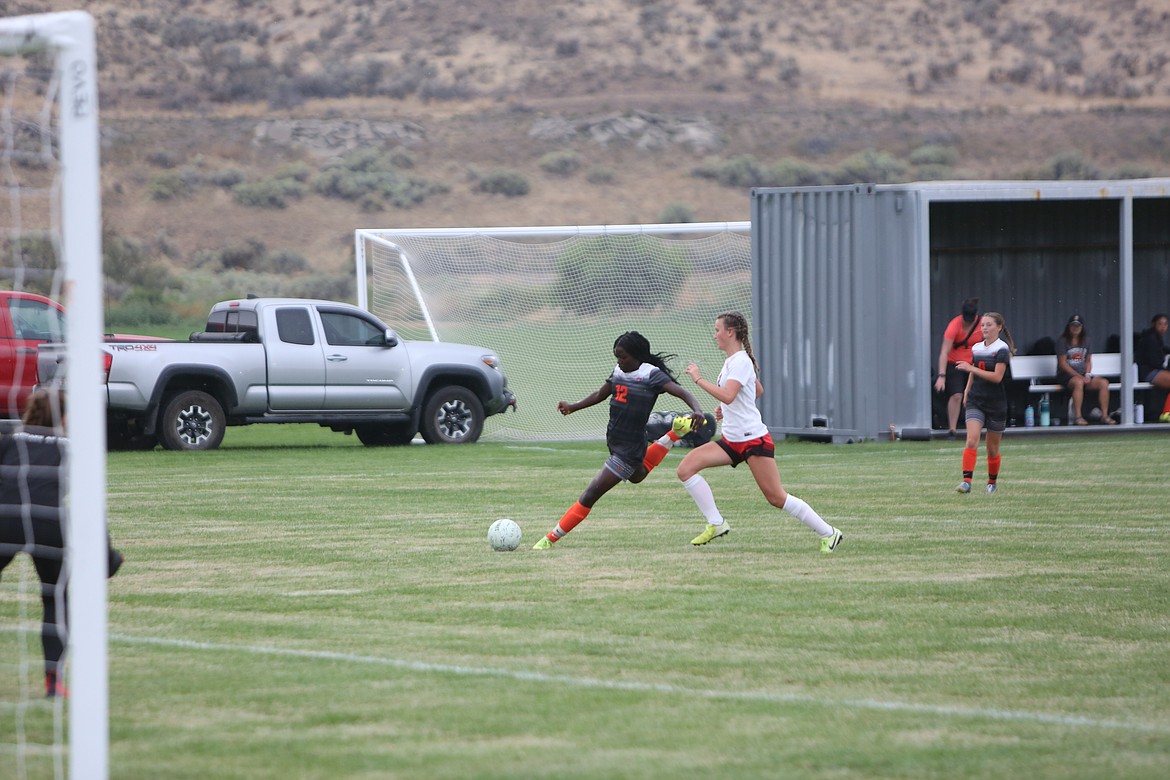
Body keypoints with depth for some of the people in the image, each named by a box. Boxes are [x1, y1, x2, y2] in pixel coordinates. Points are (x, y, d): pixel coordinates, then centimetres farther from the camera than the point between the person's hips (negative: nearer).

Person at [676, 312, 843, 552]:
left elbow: (727, 395, -31)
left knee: (776, 497, -8)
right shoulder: (732, 361, 14)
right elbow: (758, 390, 29)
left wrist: (698, 379, -22)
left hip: (753, 439, -10)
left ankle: (828, 534, 4)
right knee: (686, 469, -6)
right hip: (732, 440, 10)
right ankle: (716, 524, -3)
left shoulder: (740, 362, -15)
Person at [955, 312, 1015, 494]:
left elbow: (997, 376, -20)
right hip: (976, 402, 4)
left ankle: (992, 483, 28)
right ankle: (966, 481, -23)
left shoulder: (1002, 349, -10)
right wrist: (967, 391, 13)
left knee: (992, 448, 7)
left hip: (996, 403, -4)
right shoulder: (976, 348, 9)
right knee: (971, 441, -16)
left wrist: (971, 368, -21)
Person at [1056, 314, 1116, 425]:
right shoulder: (1063, 341, -3)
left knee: (1104, 382, -18)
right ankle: (1078, 417, -39)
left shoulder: (1085, 341, 15)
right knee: (1078, 382, -39)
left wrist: (1087, 375, -2)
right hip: (1066, 375, -6)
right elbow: (1062, 363, -9)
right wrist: (1079, 376, -15)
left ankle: (1105, 415, -15)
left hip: (1083, 375, 6)